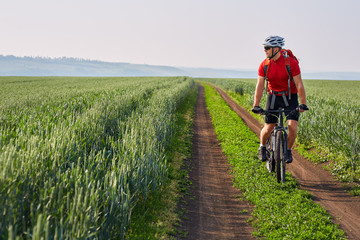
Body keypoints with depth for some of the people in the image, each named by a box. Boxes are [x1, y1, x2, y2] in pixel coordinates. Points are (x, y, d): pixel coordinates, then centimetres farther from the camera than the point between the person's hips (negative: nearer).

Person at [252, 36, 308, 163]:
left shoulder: (291, 63, -19)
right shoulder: (264, 65, -10)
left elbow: (299, 84, -18)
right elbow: (260, 86, -12)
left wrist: (303, 104, -26)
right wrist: (256, 105, -22)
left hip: (290, 98, -2)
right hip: (273, 97, 2)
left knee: (292, 126, -17)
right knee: (268, 128, -2)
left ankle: (288, 150, 9)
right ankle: (262, 147, 29)